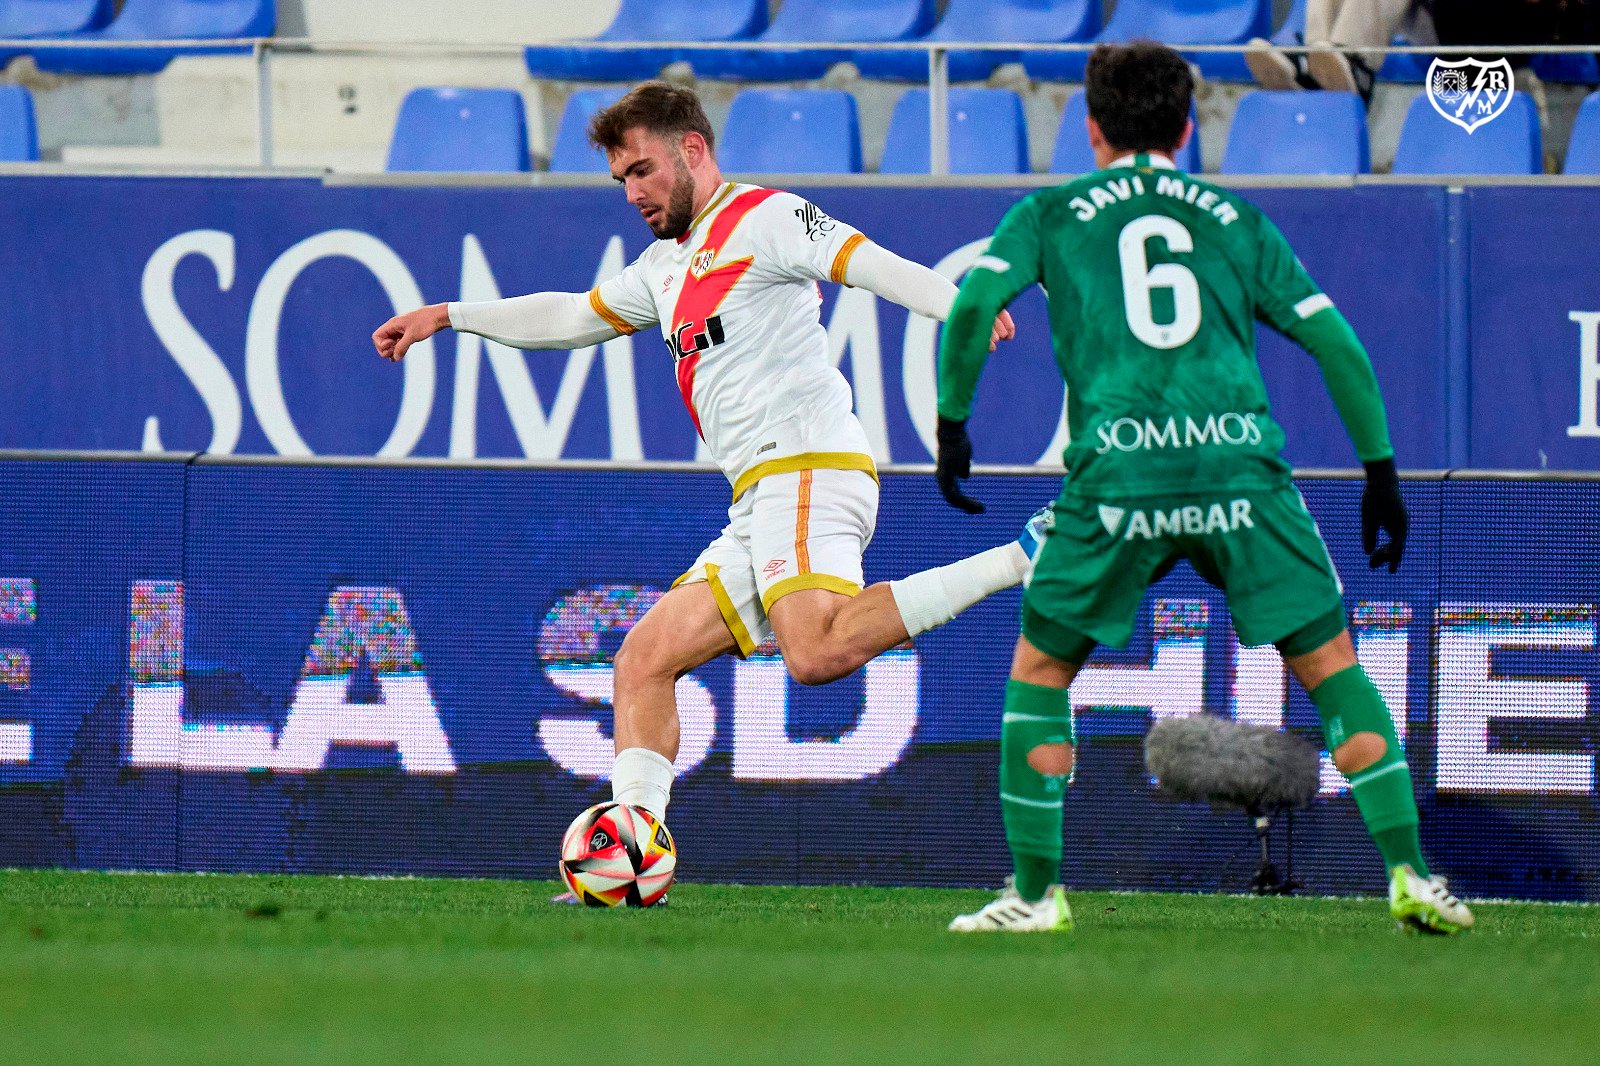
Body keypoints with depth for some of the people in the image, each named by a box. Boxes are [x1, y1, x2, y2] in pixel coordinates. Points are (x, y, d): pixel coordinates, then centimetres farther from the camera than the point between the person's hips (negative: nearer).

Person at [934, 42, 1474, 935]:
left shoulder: (1052, 215, 17)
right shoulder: (1235, 219, 21)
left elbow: (975, 301, -1)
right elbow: (1335, 342, 17)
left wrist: (952, 422, 9)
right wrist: (1382, 473, 22)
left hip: (1117, 472, -1)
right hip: (1240, 461, 1)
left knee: (1040, 669, 17)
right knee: (1331, 665, 9)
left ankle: (1035, 891, 13)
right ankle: (1410, 873, -1)